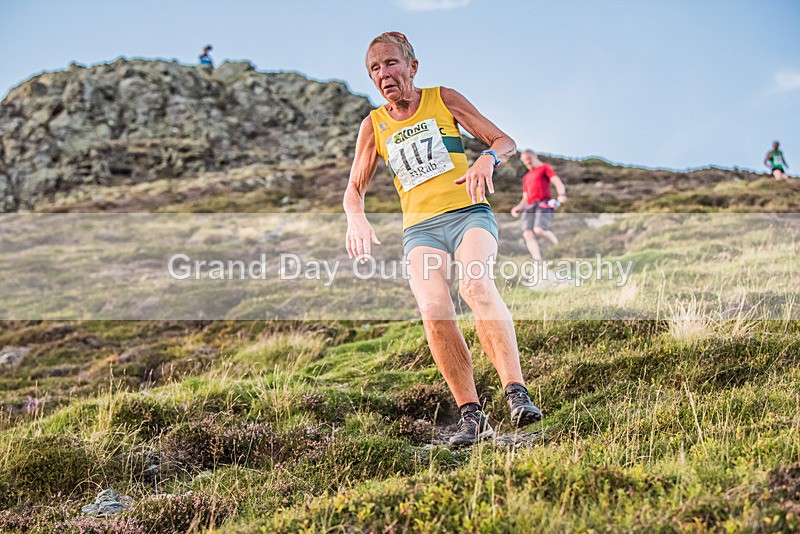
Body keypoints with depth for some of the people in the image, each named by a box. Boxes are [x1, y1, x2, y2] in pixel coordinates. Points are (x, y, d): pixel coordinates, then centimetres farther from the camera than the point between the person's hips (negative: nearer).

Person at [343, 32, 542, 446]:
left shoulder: (444, 100, 9)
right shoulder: (374, 125, 14)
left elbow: (506, 142, 9)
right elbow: (354, 188, 14)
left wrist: (487, 159, -16)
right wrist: (356, 217, -10)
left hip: (468, 213, -1)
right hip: (420, 229, 2)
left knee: (475, 284, -34)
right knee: (433, 310, -26)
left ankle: (516, 391, -38)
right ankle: (471, 416, -19)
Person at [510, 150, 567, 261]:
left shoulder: (544, 168, 17)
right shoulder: (526, 177, 33)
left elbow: (557, 182, 2)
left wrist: (562, 194, -19)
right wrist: (519, 208, 9)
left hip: (543, 203, -5)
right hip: (529, 207, 5)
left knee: (539, 230, -27)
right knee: (527, 234, -17)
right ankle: (538, 262, -24)